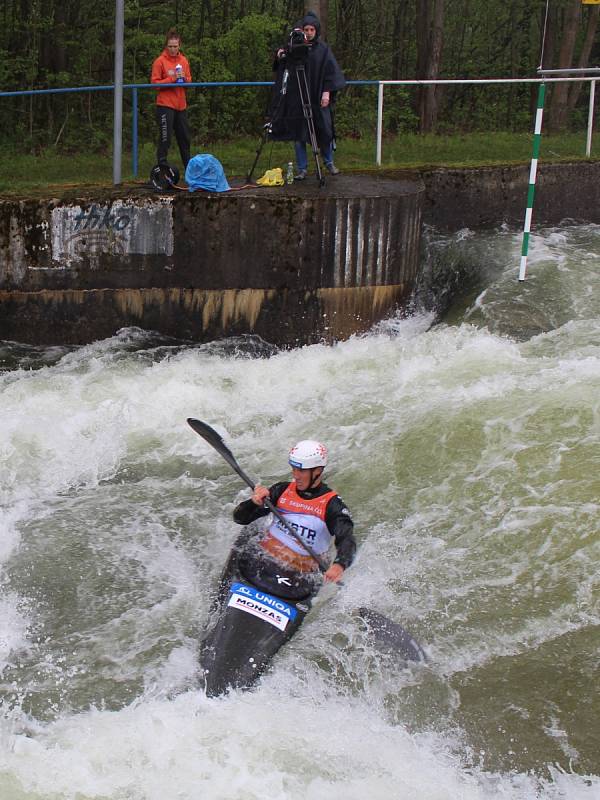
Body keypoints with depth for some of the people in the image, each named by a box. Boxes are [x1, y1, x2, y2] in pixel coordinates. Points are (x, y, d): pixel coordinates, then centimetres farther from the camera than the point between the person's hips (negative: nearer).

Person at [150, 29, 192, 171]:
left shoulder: (184, 61, 9)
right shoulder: (160, 61, -6)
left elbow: (189, 80, 14)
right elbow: (154, 82, -10)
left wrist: (184, 79, -8)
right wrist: (172, 79, -19)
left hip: (180, 105, 6)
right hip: (165, 105, -5)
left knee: (185, 137, 12)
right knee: (165, 137, -7)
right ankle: (162, 166, -1)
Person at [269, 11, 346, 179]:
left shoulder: (323, 49, 2)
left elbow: (331, 72, 0)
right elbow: (282, 69, 13)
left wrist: (327, 91, -11)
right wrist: (280, 57, -8)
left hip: (318, 98, -1)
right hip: (296, 99, 1)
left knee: (325, 130, 2)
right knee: (298, 134, 0)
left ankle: (329, 162, 25)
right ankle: (302, 169, 10)